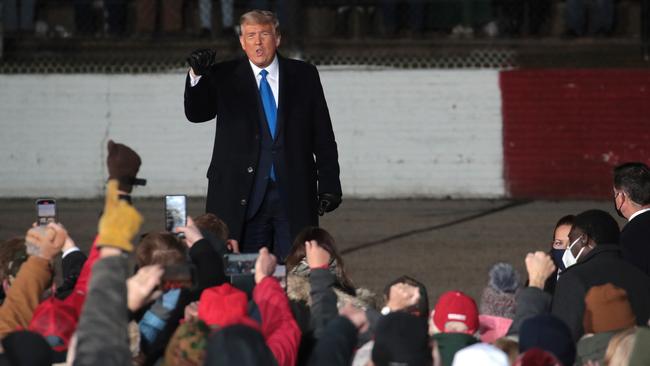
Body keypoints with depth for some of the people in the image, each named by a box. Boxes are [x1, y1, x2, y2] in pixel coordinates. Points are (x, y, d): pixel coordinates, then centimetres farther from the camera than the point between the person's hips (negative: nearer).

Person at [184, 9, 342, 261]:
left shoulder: (304, 76, 8)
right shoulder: (224, 78, 7)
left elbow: (323, 138, 9)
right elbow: (196, 114, -8)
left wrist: (328, 186, 3)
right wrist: (197, 76, -26)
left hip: (294, 195, 1)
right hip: (244, 197, -1)